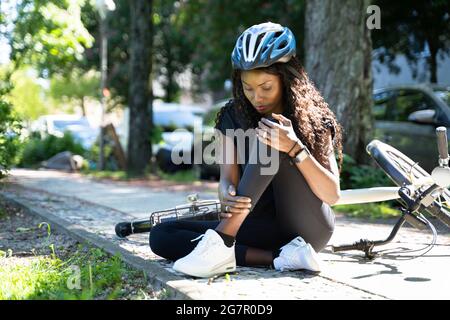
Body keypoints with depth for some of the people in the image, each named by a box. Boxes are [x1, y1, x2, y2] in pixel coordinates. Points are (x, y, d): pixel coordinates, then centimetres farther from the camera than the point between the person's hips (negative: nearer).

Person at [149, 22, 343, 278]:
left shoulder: (312, 118, -4)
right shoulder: (233, 117, 5)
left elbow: (333, 195, -11)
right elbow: (227, 180, -3)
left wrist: (295, 148, -27)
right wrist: (228, 196, -29)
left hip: (309, 230, -4)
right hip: (265, 228, 4)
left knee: (271, 138, -25)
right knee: (161, 235, -16)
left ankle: (220, 243, -33)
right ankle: (280, 257, -27)